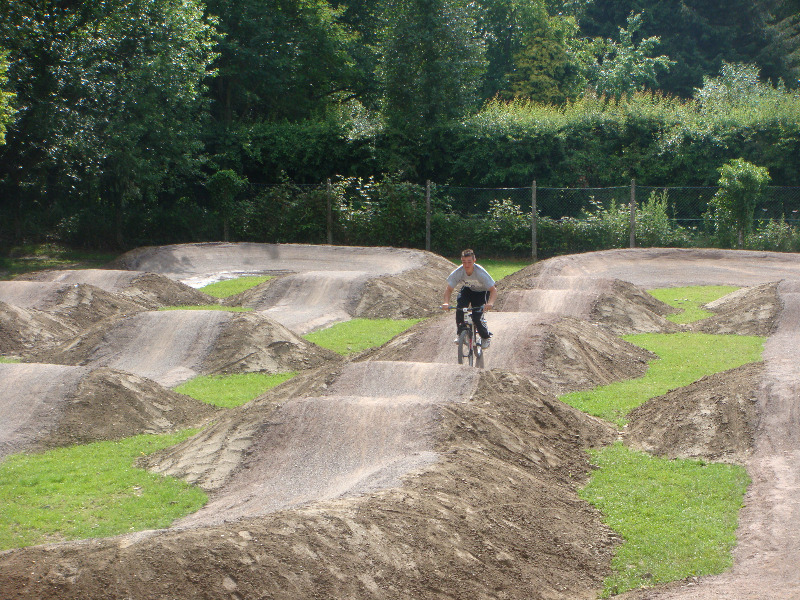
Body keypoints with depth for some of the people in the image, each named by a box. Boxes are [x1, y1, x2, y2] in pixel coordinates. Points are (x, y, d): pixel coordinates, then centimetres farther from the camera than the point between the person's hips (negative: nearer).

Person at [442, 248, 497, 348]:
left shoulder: (481, 273, -35)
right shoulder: (458, 272, -27)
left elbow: (493, 290, -34)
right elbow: (449, 289, -19)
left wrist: (490, 303, -54)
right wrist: (446, 302, -38)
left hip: (481, 292, -3)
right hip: (467, 290, 3)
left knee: (477, 317, -18)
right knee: (459, 309, -23)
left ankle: (485, 337, 11)